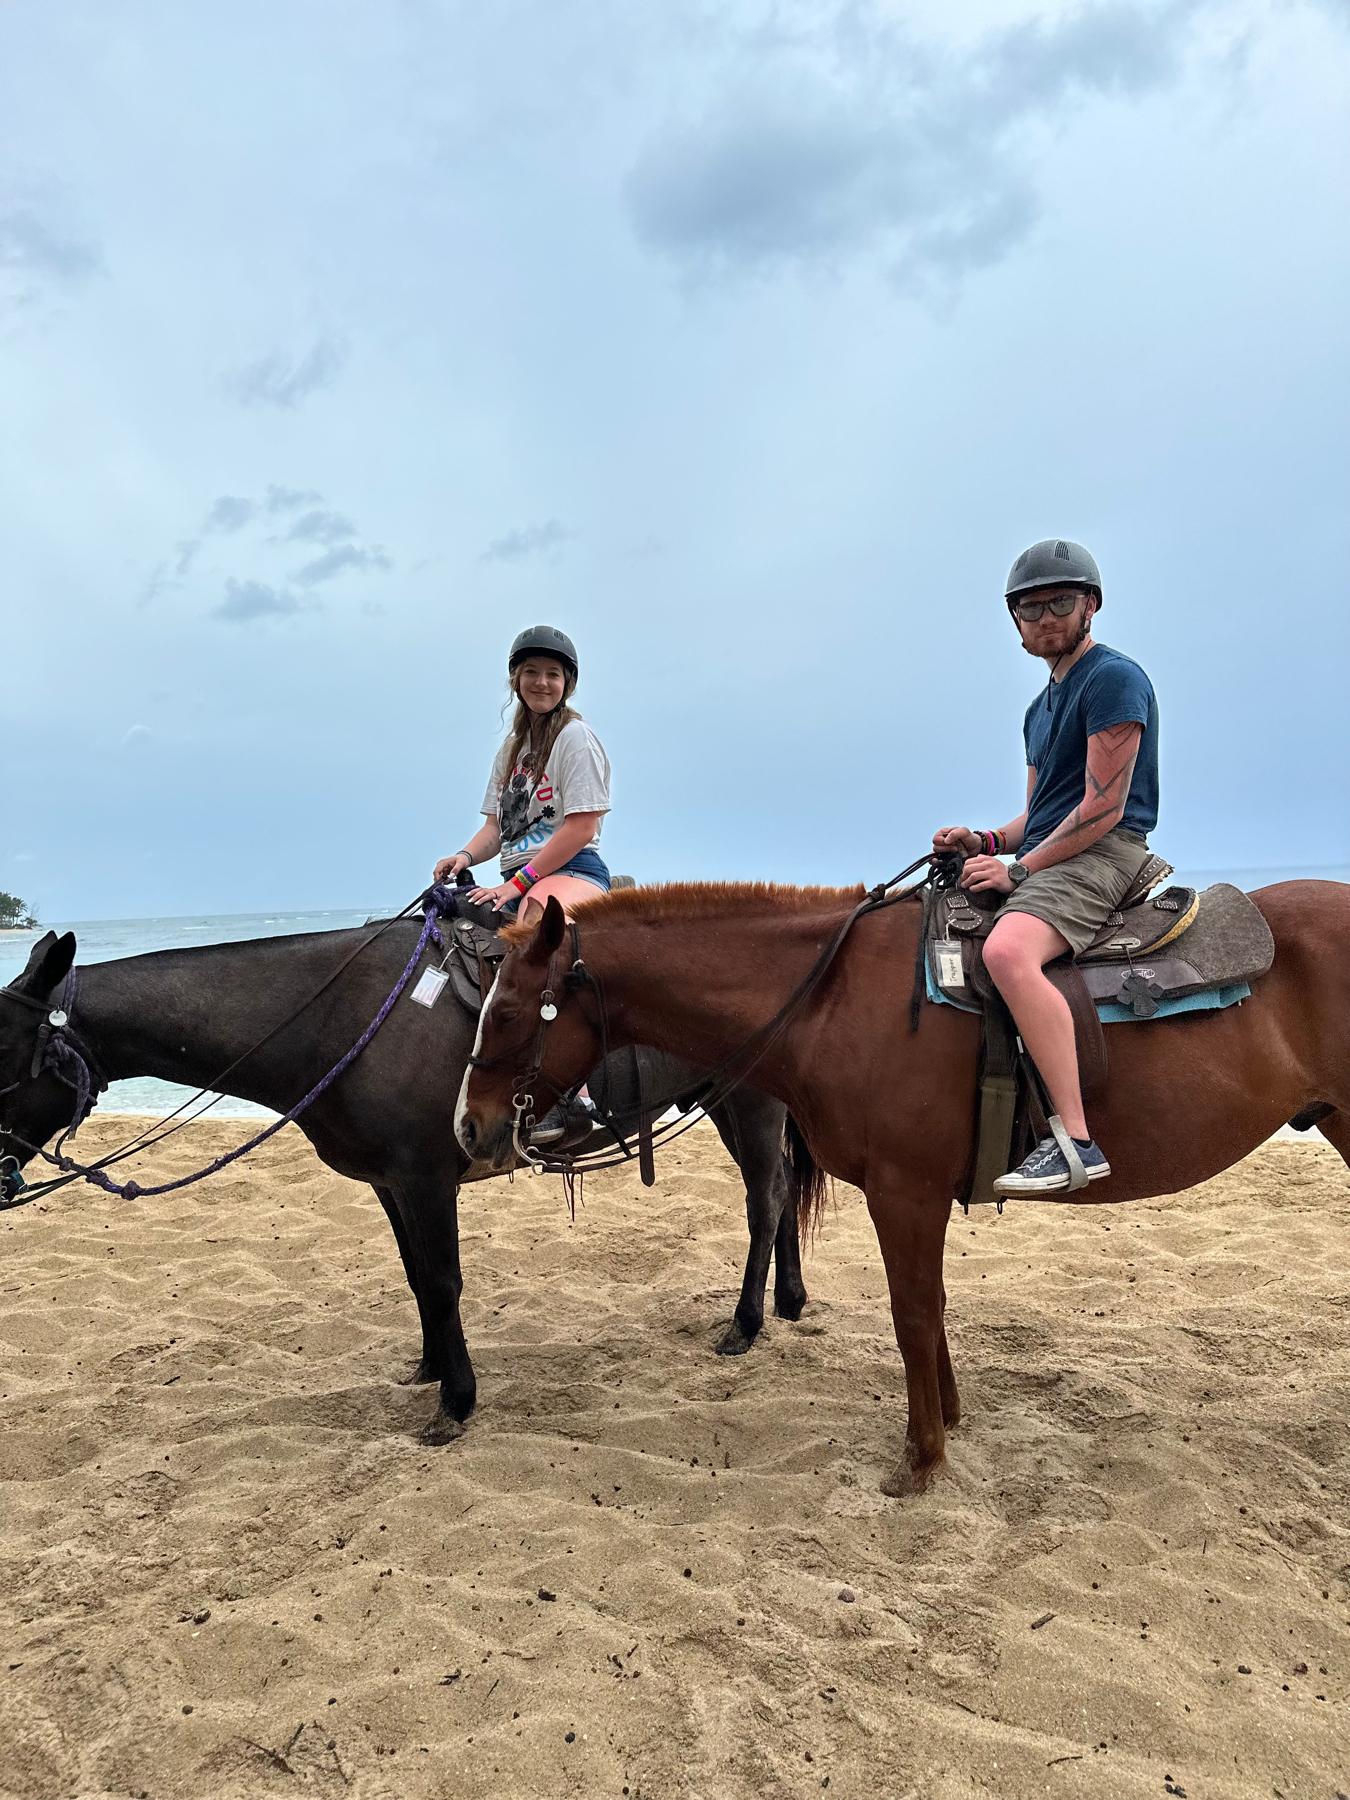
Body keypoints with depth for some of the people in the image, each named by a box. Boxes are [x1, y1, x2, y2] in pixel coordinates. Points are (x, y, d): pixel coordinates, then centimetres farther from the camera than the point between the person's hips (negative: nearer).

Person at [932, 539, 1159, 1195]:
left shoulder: (1114, 678, -6)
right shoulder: (1042, 705, 23)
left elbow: (1102, 809, -15)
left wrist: (1018, 869, -15)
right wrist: (985, 841, 5)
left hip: (1102, 855, -10)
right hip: (1045, 858, 10)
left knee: (1007, 951, -38)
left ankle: (1075, 1140, -37)